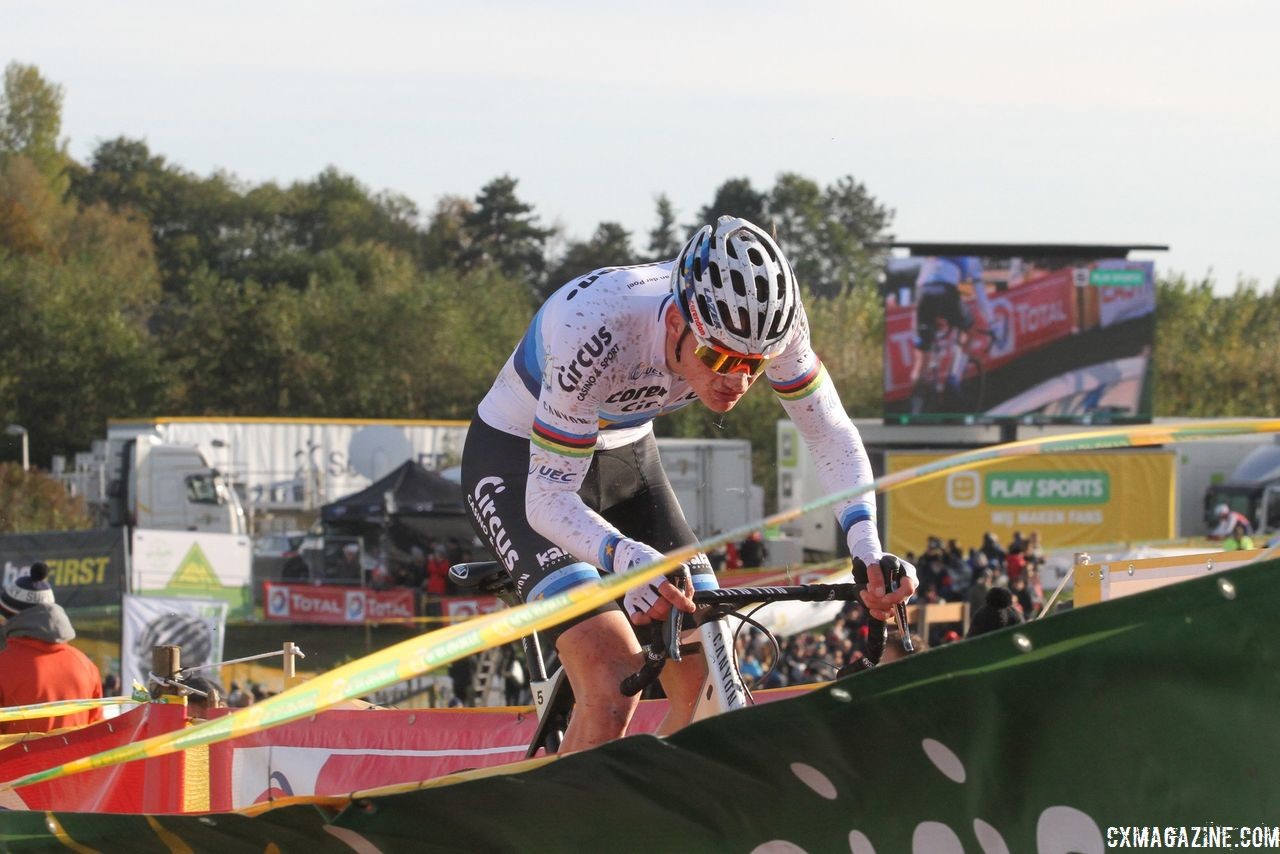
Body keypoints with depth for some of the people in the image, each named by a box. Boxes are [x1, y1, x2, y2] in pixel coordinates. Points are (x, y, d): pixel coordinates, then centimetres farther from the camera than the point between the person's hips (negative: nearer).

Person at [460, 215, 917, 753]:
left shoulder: (766, 321, -25)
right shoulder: (596, 332, -39)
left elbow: (832, 435, -13)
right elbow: (548, 498, -34)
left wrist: (865, 543, -30)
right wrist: (628, 558, -54)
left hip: (624, 459, 5)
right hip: (520, 466, -5)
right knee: (612, 687, -26)